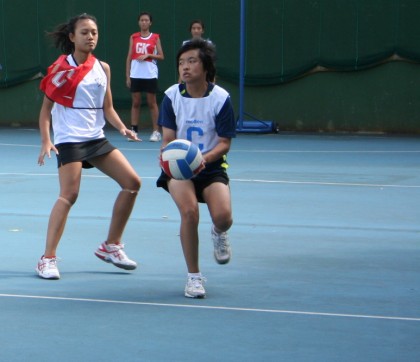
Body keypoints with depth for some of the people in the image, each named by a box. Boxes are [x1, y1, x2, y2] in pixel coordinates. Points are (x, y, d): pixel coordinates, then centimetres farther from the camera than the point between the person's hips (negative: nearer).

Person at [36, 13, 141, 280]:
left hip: (96, 138, 6)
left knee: (132, 183, 3)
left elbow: (107, 108, 13)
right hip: (69, 140, -6)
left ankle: (111, 246, 14)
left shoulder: (103, 68, 9)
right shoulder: (61, 68, -5)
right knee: (69, 195, -17)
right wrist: (46, 141, -16)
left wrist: (122, 128, -5)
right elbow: (46, 107, -4)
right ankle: (48, 259, -10)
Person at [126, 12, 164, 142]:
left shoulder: (155, 37, 4)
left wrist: (148, 55, -14)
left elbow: (161, 56, 2)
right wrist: (127, 76, 2)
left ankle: (156, 132, 2)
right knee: (135, 103, 3)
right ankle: (134, 131, 5)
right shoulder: (133, 37, 9)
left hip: (150, 75, -2)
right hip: (135, 74, 2)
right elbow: (129, 57, 8)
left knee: (152, 103, 0)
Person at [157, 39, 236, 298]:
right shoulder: (172, 96, -7)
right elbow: (168, 138, -3)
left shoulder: (221, 98, -11)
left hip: (211, 167, 0)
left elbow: (225, 143, -8)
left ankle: (219, 233, 21)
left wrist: (204, 158, -27)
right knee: (189, 211, -26)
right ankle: (194, 276, -8)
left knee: (223, 216, -22)